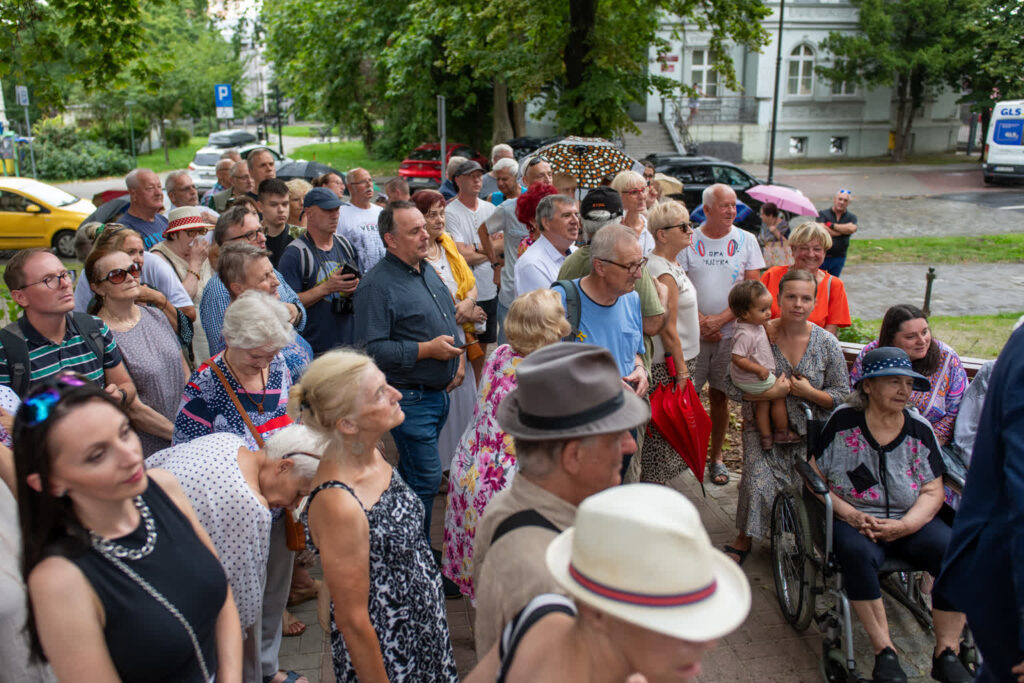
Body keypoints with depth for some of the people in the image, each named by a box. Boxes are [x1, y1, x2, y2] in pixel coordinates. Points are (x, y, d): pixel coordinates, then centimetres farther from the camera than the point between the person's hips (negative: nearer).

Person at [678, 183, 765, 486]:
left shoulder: (746, 241, 2)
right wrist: (701, 322, -12)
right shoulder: (689, 241, -1)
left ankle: (716, 456, 21)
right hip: (692, 333, -1)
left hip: (730, 333, 1)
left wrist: (721, 319, -12)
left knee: (719, 395, 9)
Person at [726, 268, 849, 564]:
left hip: (809, 432, 2)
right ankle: (744, 538, 6)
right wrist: (770, 393, -17)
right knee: (758, 485, -22)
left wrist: (809, 392, -11)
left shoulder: (827, 343, 1)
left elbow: (843, 395, 6)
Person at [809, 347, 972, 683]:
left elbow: (932, 492, 2)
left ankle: (946, 654, -8)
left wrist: (904, 525, -15)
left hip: (910, 521, 3)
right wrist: (851, 515, -15)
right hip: (855, 519, -3)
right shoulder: (843, 421, -4)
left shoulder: (919, 429, 3)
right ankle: (884, 652, -20)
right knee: (857, 552, -35)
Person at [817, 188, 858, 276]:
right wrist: (843, 230, -12)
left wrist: (832, 225, -13)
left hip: (839, 257, 2)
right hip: (822, 255, -2)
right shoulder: (823, 214, -2)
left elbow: (852, 228, -19)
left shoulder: (851, 217, 5)